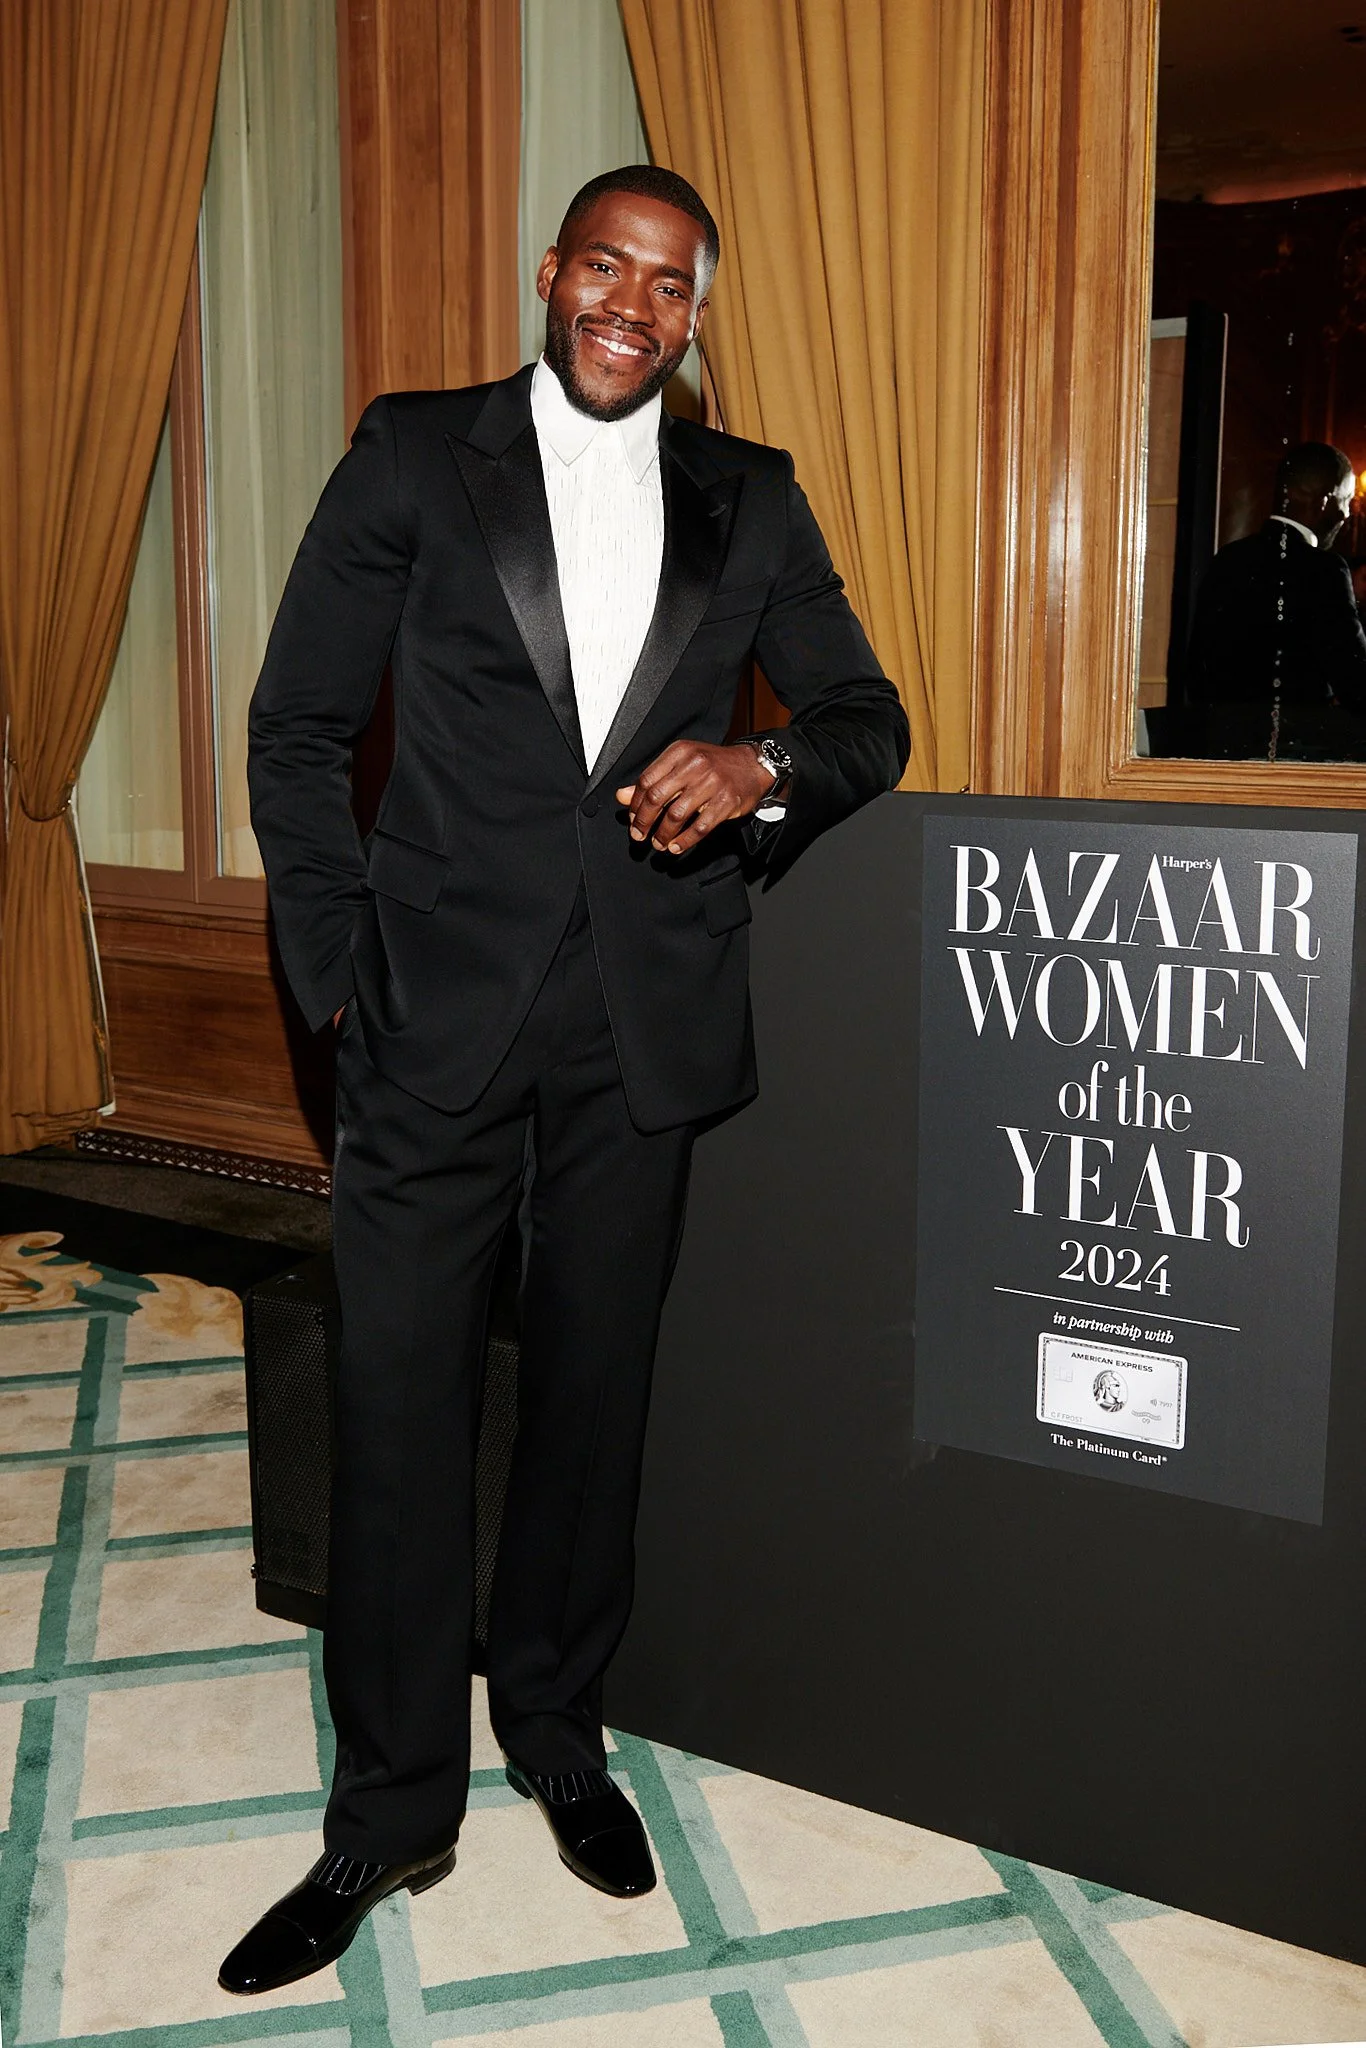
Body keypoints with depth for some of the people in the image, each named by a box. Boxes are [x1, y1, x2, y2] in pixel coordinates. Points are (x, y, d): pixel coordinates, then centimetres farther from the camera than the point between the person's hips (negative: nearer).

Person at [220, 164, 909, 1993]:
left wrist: (762, 767, -10)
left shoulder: (750, 501, 10)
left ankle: (556, 1728, 36)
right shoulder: (414, 458, 4)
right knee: (399, 1411, 3)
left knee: (594, 1397, 13)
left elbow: (870, 723, 14)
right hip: (439, 1017, -1)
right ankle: (392, 1813, 21)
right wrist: (342, 976, -5)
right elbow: (298, 731, 3)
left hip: (644, 1024, 2)